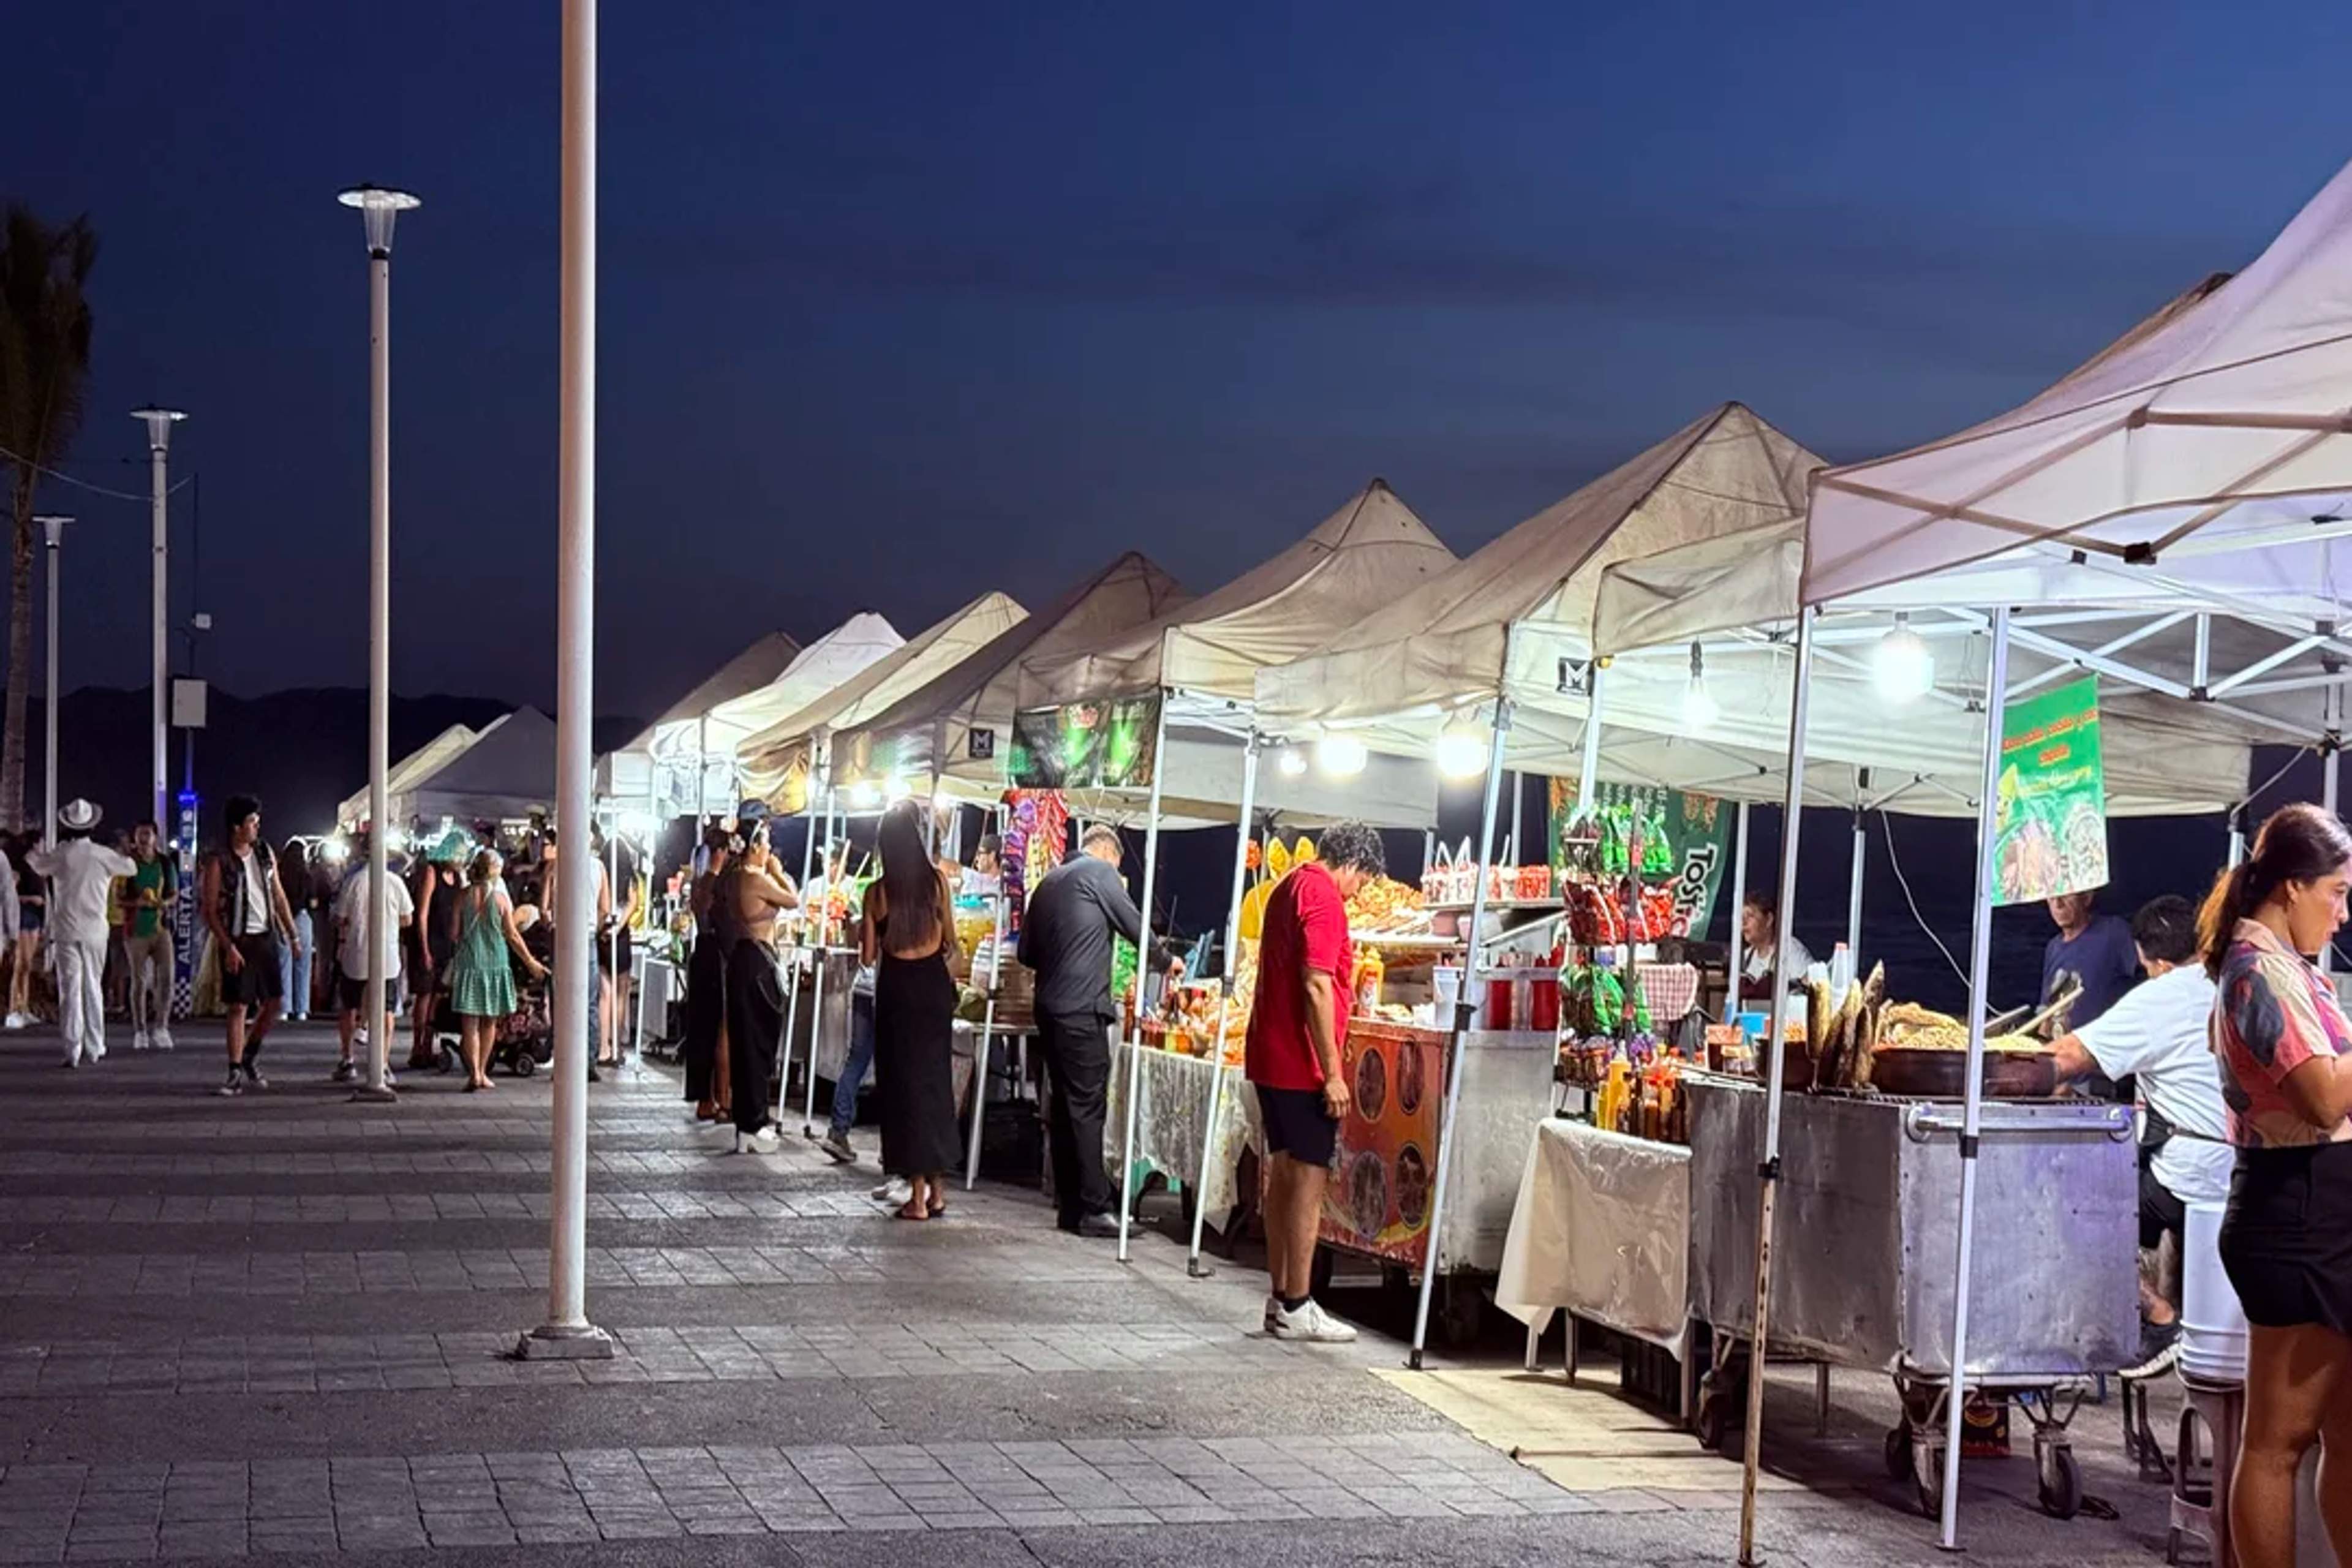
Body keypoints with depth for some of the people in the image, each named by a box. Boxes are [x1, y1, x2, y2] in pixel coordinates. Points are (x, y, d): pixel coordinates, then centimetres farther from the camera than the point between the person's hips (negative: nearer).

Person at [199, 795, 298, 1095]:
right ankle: (235, 1074, -1)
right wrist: (228, 947, -17)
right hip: (237, 940, -5)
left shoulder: (265, 852, 7)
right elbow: (210, 911, -10)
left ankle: (250, 1057, 26)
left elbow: (278, 895, 14)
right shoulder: (219, 863, -10)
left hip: (266, 937, 5)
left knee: (273, 1002, 7)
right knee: (238, 1007, -6)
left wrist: (292, 933, 10)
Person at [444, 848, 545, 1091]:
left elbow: (454, 932, 1)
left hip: (468, 962, 0)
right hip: (495, 963, 0)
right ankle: (482, 1072, 18)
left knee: (470, 1023, 2)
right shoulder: (501, 898, -4)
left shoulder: (464, 896, -2)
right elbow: (512, 936, 0)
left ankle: (474, 1073, -9)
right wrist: (531, 963, 10)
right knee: (489, 1022, 13)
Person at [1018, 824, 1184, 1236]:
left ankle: (1070, 1203, 14)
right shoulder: (1100, 872, -4)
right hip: (1082, 1009, -8)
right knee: (1087, 1109, -7)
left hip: (1049, 1007, 8)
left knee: (1064, 1106, 11)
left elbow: (1027, 951, 20)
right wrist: (1167, 960, 16)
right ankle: (1092, 1209, -8)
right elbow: (1134, 926, 0)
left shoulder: (1051, 880, 18)